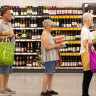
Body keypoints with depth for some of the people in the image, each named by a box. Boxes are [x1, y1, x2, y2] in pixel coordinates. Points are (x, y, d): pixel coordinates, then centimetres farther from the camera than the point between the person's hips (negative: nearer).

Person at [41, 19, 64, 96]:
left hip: (52, 57, 10)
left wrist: (58, 46, 10)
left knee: (51, 73, 12)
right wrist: (55, 46, -14)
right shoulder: (45, 35, -15)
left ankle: (49, 90, 19)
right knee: (48, 74, -7)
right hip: (48, 57, -10)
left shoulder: (48, 34, 18)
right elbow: (46, 47, -22)